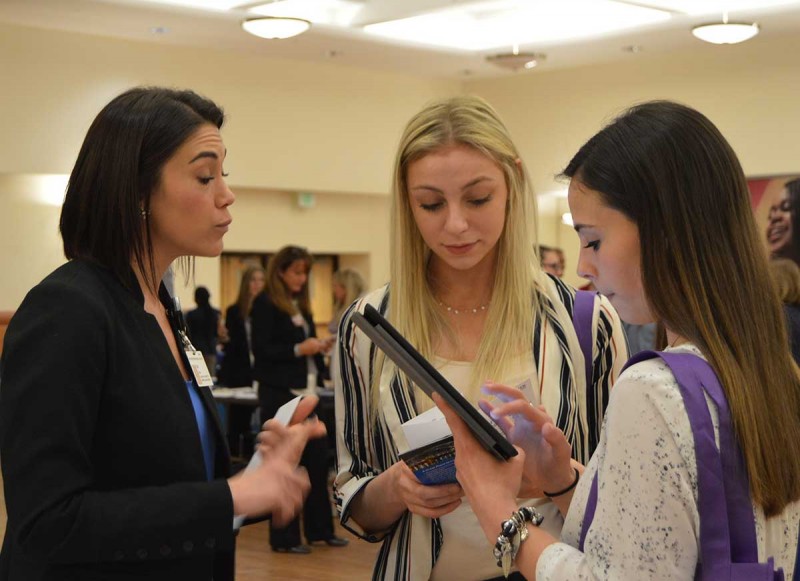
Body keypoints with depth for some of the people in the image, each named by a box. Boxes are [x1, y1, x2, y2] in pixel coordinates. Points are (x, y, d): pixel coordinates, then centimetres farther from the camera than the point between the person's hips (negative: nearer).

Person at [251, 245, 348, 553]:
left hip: (305, 390, 7)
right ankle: (284, 537, 7)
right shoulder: (265, 303, -7)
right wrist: (299, 349, -21)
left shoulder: (300, 304, 15)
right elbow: (261, 350, -14)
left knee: (317, 458, 8)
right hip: (280, 393, -7)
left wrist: (319, 347, 2)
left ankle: (319, 529, 20)